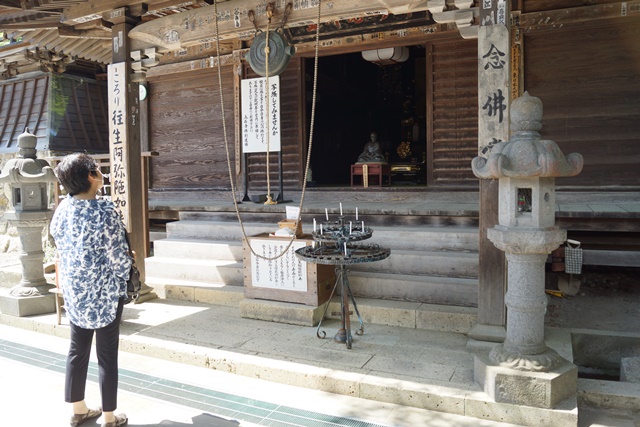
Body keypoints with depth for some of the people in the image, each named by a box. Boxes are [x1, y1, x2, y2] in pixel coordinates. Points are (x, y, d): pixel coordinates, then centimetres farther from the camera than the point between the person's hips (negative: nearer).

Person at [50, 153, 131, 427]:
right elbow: (119, 258, -18)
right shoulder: (104, 212, -21)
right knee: (107, 355, 6)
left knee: (77, 350, 18)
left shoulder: (61, 210, -1)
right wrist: (126, 277, 2)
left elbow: (62, 249, 8)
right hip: (104, 293, -6)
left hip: (73, 291, 7)